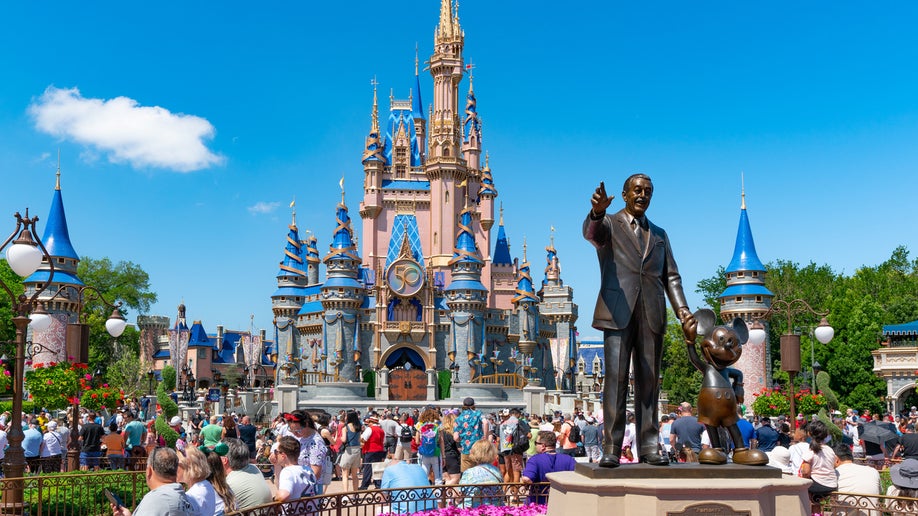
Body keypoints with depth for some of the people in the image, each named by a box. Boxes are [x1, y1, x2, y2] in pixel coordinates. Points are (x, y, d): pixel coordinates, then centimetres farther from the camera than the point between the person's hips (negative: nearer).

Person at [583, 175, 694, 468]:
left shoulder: (659, 234, 23)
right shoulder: (608, 224, 10)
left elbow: (671, 276, 17)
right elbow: (590, 233, -15)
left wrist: (682, 309, 1)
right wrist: (597, 211, -38)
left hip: (651, 315, 4)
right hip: (618, 312, -4)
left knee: (648, 380, 3)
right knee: (615, 378, -8)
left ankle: (649, 447, 6)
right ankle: (611, 449, -6)